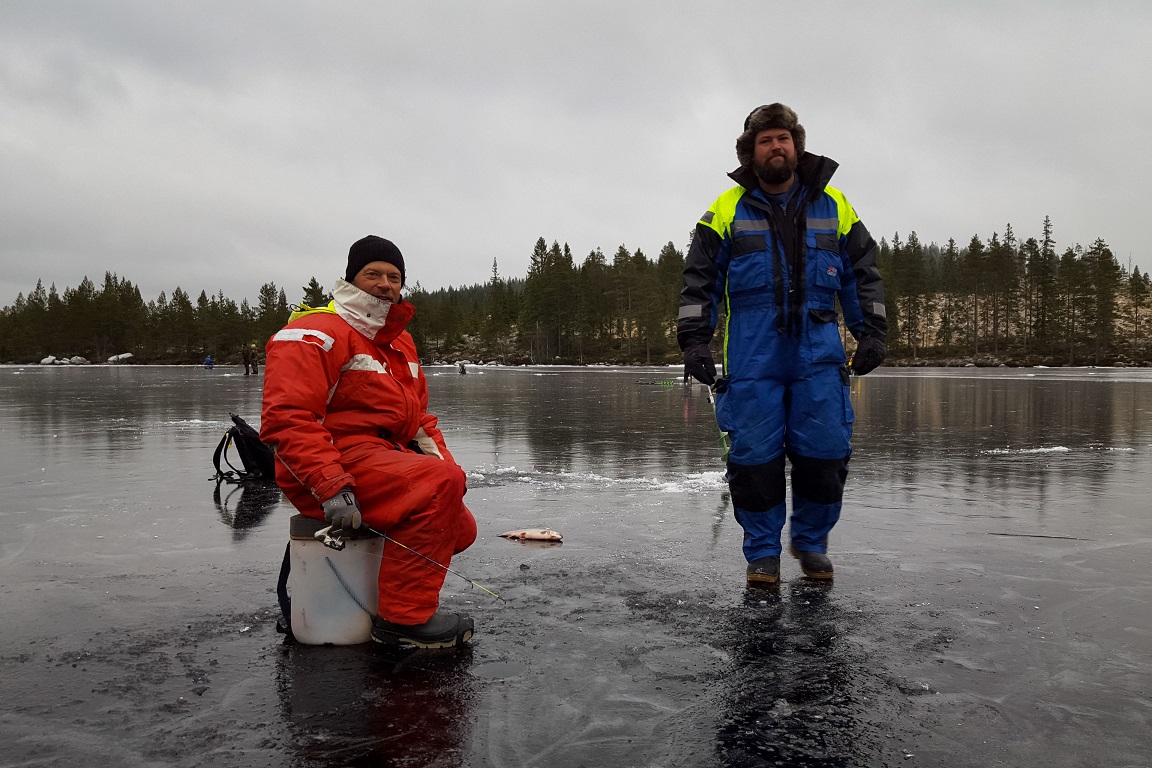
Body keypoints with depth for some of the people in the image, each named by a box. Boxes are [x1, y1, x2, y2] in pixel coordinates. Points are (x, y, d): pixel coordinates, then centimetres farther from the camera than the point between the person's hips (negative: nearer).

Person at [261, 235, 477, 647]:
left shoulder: (400, 342, 21)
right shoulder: (316, 335, -8)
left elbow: (418, 416, 25)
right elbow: (286, 419, -19)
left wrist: (440, 458, 6)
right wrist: (331, 487, -29)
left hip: (390, 460, 9)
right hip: (340, 461, -9)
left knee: (460, 529, 4)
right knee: (444, 484, -29)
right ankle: (403, 617, -21)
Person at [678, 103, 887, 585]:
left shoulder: (832, 205, 11)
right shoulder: (728, 210, 5)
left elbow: (862, 274, 16)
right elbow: (699, 281, 6)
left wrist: (871, 332, 8)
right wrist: (694, 340, -3)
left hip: (818, 353, 2)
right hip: (751, 358, -1)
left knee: (825, 453, 0)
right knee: (754, 456, -2)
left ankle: (811, 542, 22)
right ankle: (762, 552, 15)